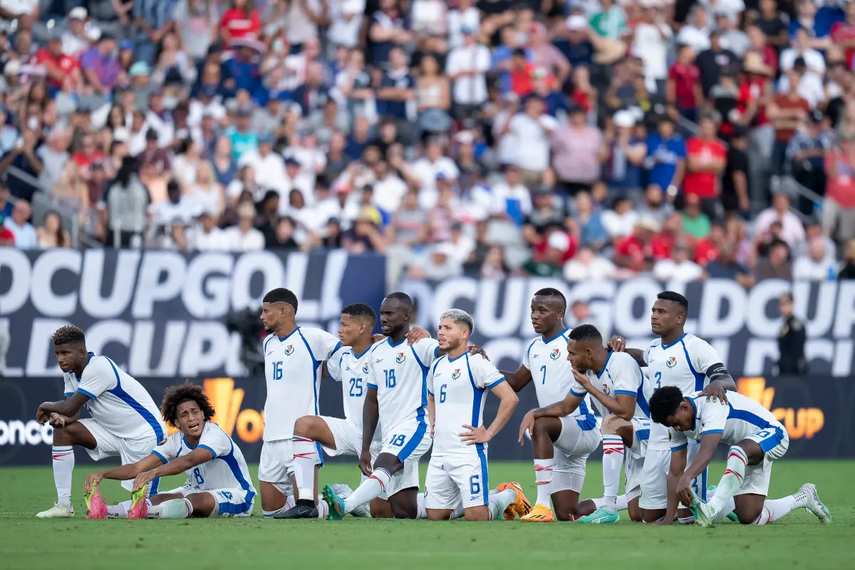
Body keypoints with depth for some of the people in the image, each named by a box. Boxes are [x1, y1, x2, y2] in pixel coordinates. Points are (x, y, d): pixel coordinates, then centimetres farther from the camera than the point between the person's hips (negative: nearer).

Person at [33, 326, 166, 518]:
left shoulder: (98, 368, -26)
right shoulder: (70, 372, 2)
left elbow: (70, 407, -26)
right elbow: (72, 414, -2)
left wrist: (46, 407, -7)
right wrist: (59, 417, -26)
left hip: (144, 435, -9)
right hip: (114, 431, 9)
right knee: (62, 429, -7)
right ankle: (63, 505, -3)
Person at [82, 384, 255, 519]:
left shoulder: (215, 436, -25)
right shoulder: (176, 442, -5)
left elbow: (189, 460, -45)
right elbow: (137, 467, -14)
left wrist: (153, 472, -62)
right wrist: (103, 473, -33)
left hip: (237, 497, -7)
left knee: (195, 499, -38)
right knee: (162, 498, -21)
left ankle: (143, 512, -67)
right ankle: (104, 512, -45)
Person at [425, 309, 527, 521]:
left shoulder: (475, 363, -10)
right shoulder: (437, 366, 15)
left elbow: (510, 398, -16)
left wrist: (488, 433, -15)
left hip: (467, 453, -8)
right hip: (439, 454, 8)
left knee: (476, 517, -11)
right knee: (435, 516, 7)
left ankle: (510, 495, 20)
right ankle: (497, 494, 26)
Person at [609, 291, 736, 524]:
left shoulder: (696, 348, -11)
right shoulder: (655, 348, 13)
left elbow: (730, 383, -15)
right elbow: (644, 358, 38)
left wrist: (718, 384, -39)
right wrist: (622, 349, 18)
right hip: (657, 441, 8)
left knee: (689, 515, -8)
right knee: (649, 514, 10)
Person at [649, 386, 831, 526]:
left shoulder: (711, 404, -32)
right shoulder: (677, 423, -6)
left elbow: (707, 451, -47)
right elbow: (675, 472, -6)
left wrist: (686, 478, -63)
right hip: (746, 455, 9)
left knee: (738, 450, -42)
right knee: (748, 518, 1)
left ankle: (712, 510, -51)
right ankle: (802, 498, 25)